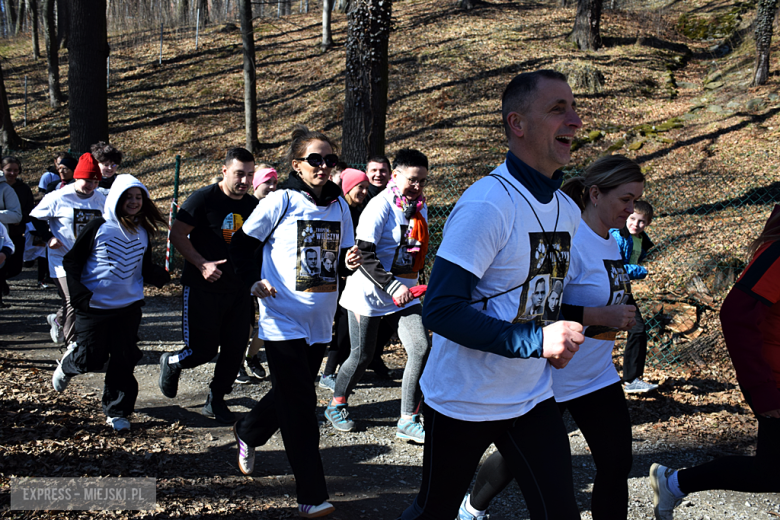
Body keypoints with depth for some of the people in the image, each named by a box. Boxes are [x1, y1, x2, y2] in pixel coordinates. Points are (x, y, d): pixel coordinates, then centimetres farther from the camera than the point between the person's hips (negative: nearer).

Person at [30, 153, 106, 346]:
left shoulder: (100, 199, 3)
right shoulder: (59, 197, -11)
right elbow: (36, 217, -1)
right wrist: (48, 237, -9)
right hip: (63, 259, -5)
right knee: (73, 301, -11)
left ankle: (58, 319, 42)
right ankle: (72, 344, 2)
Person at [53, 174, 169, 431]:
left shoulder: (143, 232, 7)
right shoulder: (99, 227, -6)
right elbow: (72, 261, -2)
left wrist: (164, 275, -12)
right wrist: (78, 294, -14)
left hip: (129, 306, 3)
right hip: (94, 305, -3)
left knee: (123, 362, 2)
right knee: (91, 359, 2)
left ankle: (117, 412, 17)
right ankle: (67, 364, 37)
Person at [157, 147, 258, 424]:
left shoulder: (253, 205, 6)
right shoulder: (204, 199, -10)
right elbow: (177, 234, -10)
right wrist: (202, 264, -20)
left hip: (239, 289, 5)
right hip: (203, 288, -5)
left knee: (235, 349, 5)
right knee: (202, 350, -2)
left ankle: (216, 400, 24)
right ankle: (171, 363, 32)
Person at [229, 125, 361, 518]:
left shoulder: (339, 206, 6)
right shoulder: (280, 202, -9)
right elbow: (242, 245, -3)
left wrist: (349, 263, -10)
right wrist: (254, 282, -17)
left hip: (319, 322, 6)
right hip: (283, 319, -6)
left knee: (291, 394, 20)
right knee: (300, 404, -5)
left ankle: (247, 433, 49)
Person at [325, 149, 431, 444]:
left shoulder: (420, 207, 7)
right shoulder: (380, 206, -15)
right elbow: (364, 254, -20)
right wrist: (392, 286, -25)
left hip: (405, 294, 6)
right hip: (370, 294, -6)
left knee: (421, 348, -10)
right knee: (362, 356, 4)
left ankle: (408, 421, -2)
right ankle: (336, 406, 30)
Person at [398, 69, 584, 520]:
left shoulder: (568, 211, 4)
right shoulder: (487, 205, -22)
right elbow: (441, 310, -26)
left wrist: (563, 338, -1)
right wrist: (538, 340, -29)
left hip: (533, 398, 6)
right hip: (462, 402, -6)